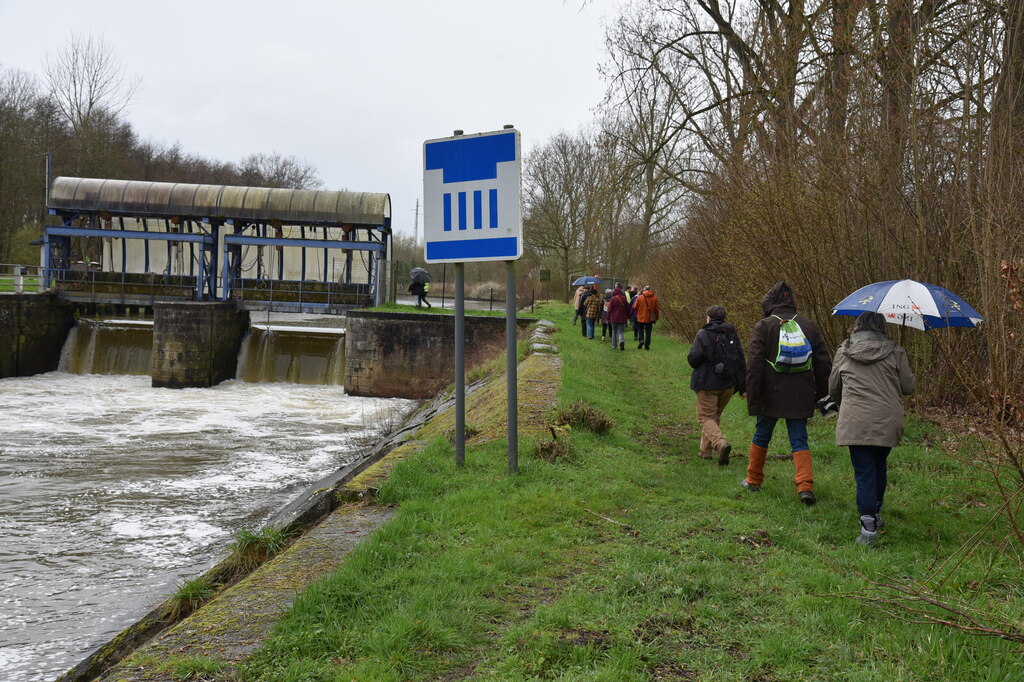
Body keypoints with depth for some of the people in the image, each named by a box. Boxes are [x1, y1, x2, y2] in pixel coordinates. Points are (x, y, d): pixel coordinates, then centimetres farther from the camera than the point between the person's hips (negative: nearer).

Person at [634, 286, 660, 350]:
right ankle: (647, 345, 8)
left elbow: (635, 307, -1)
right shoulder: (655, 298, -3)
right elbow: (656, 309, 1)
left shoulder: (640, 297, -8)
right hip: (650, 318, 1)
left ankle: (641, 340, -8)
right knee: (648, 332, 9)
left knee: (640, 330, 15)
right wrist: (656, 318, 12)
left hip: (641, 318, -1)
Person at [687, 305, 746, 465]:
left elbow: (694, 357, -17)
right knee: (715, 415, 19)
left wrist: (698, 368, 7)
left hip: (707, 383, -5)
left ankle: (721, 443, -25)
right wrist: (742, 386, 8)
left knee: (706, 417, 0)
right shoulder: (732, 335, 8)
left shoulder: (703, 334, -8)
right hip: (728, 385, 5)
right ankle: (706, 449, 25)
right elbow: (741, 361, 5)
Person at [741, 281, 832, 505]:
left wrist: (753, 398, -6)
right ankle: (805, 485, -11)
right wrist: (822, 394, 16)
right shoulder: (808, 325, 6)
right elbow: (824, 363, 9)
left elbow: (754, 367, -10)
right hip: (800, 397, 2)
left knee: (761, 437, 14)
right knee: (799, 441, 5)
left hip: (771, 396, -2)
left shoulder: (763, 327, -6)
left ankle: (753, 480, 26)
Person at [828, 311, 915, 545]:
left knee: (864, 472, -2)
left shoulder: (844, 352, 8)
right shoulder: (894, 352, 5)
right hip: (887, 421, 1)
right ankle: (876, 514, 34)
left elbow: (833, 389, 16)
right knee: (879, 467, 20)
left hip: (855, 422, -1)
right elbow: (908, 386, 6)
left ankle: (868, 526, -12)